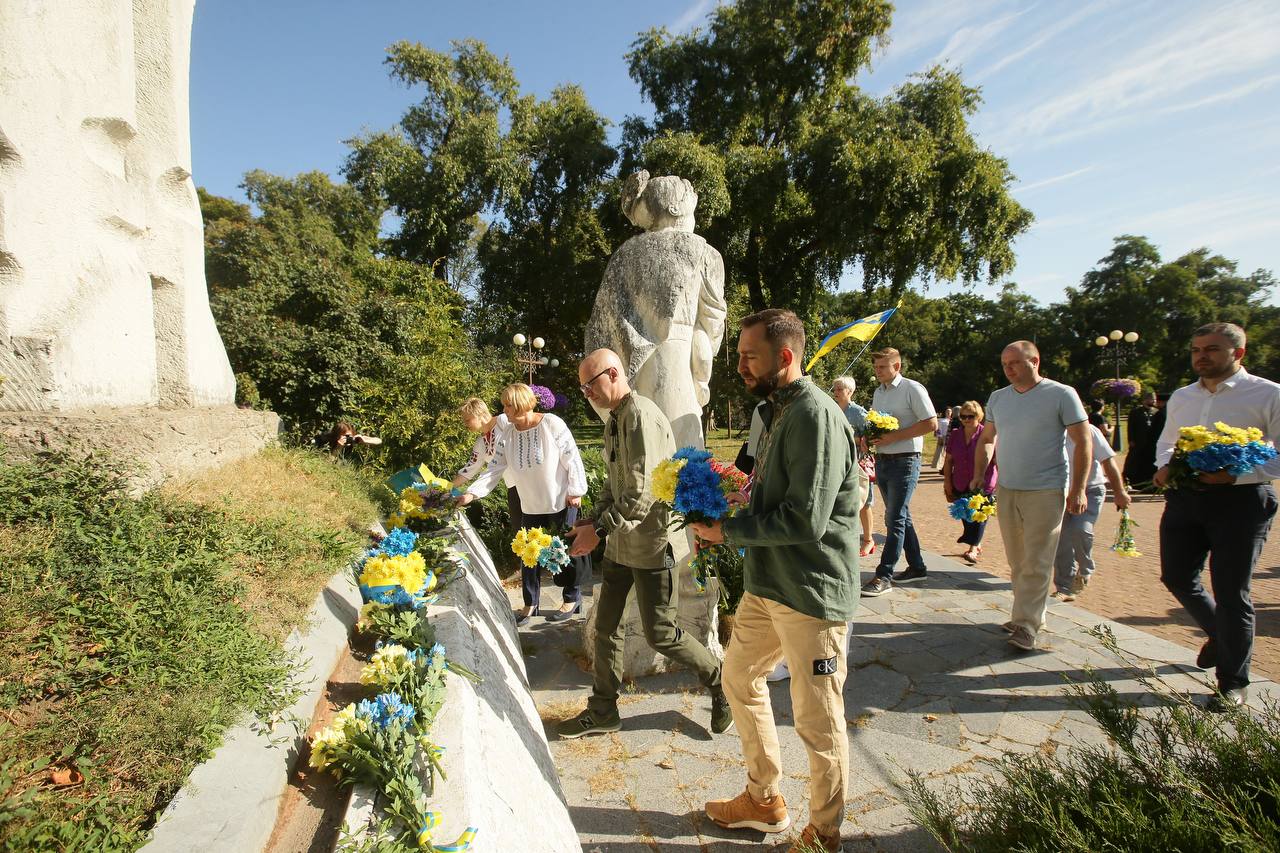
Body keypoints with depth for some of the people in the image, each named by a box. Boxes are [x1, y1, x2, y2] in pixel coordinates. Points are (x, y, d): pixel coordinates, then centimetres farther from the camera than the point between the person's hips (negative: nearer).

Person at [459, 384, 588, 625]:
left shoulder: (552, 424, -16)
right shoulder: (507, 437, -1)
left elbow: (572, 459, -13)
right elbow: (494, 469, -2)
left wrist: (575, 491, -12)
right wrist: (472, 493, -13)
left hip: (560, 503, -5)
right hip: (531, 506, 5)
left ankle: (572, 598, 26)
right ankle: (530, 604, 26)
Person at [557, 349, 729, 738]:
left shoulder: (641, 417, -20)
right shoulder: (615, 420, 12)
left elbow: (642, 494, -26)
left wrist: (600, 530, -21)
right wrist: (594, 520, 5)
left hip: (650, 542, -9)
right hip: (621, 542, 9)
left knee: (660, 634, 2)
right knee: (606, 625, 13)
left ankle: (718, 680, 27)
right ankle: (602, 711, 29)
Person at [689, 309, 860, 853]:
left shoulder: (815, 415, -20)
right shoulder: (777, 410, 11)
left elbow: (805, 519, -25)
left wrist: (729, 531, -16)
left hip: (811, 592, -10)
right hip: (767, 583, 10)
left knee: (818, 721, 6)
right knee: (739, 677, 21)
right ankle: (764, 800, 41)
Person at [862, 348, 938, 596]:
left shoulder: (912, 389, -9)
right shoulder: (878, 392, 14)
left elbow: (931, 424, -14)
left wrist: (894, 436, -19)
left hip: (904, 461, -8)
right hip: (882, 461, 8)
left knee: (894, 519, -7)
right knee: (901, 517, 15)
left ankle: (883, 576, -4)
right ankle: (917, 567, 28)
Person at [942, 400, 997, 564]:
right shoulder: (955, 435, 6)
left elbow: (998, 460, -7)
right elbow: (948, 461, 11)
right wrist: (947, 483, 7)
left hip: (983, 486, -5)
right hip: (961, 487, 5)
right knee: (966, 517, 12)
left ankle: (972, 550, -4)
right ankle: (976, 546, 28)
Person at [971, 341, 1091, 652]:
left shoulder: (1061, 395, -7)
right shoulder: (997, 397, 9)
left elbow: (1083, 442, -7)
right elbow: (987, 439, 18)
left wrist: (1078, 489, -12)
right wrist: (979, 474, 7)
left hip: (1045, 492, -5)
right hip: (1006, 490, 6)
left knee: (1036, 562, -3)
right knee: (1017, 560, 12)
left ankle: (1026, 624, 3)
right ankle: (1031, 612, 26)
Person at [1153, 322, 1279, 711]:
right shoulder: (1181, 397, 13)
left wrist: (1234, 474, -24)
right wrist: (1164, 467, 3)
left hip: (1239, 500, -5)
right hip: (1184, 497, 6)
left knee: (1230, 592, 2)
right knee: (1177, 578, 10)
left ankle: (1233, 682, 20)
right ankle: (1221, 635, 40)